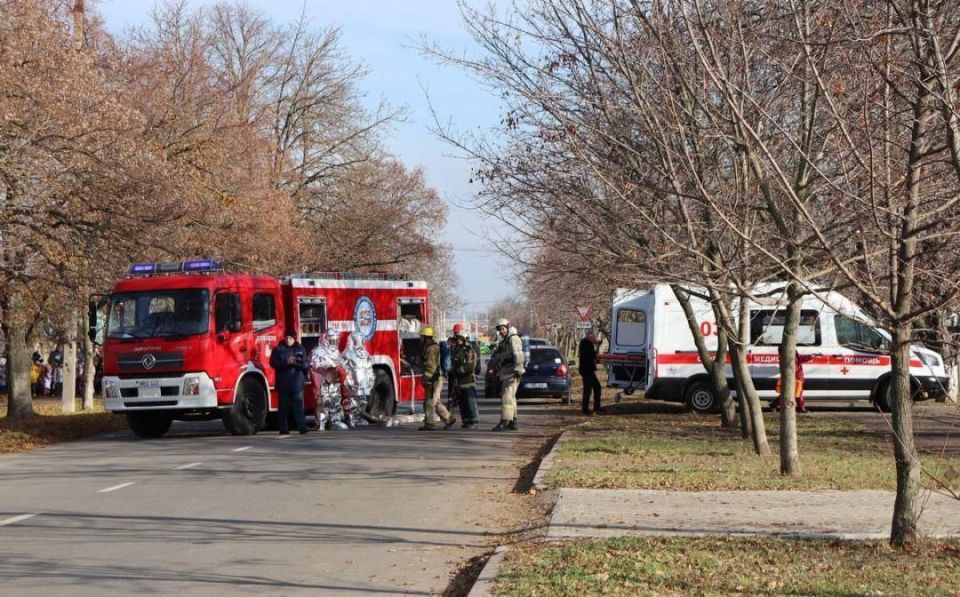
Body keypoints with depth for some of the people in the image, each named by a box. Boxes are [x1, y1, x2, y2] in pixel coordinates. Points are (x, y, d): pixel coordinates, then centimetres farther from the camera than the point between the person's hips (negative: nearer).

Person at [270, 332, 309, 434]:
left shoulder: (300, 349, 10)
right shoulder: (278, 349, 5)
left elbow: (305, 364, 5)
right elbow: (274, 363, -5)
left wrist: (298, 362, -17)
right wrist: (286, 362, -17)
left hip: (297, 383, 1)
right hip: (283, 383, -1)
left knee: (298, 405, -5)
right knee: (283, 407, 1)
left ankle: (302, 428, -7)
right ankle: (283, 429, 5)